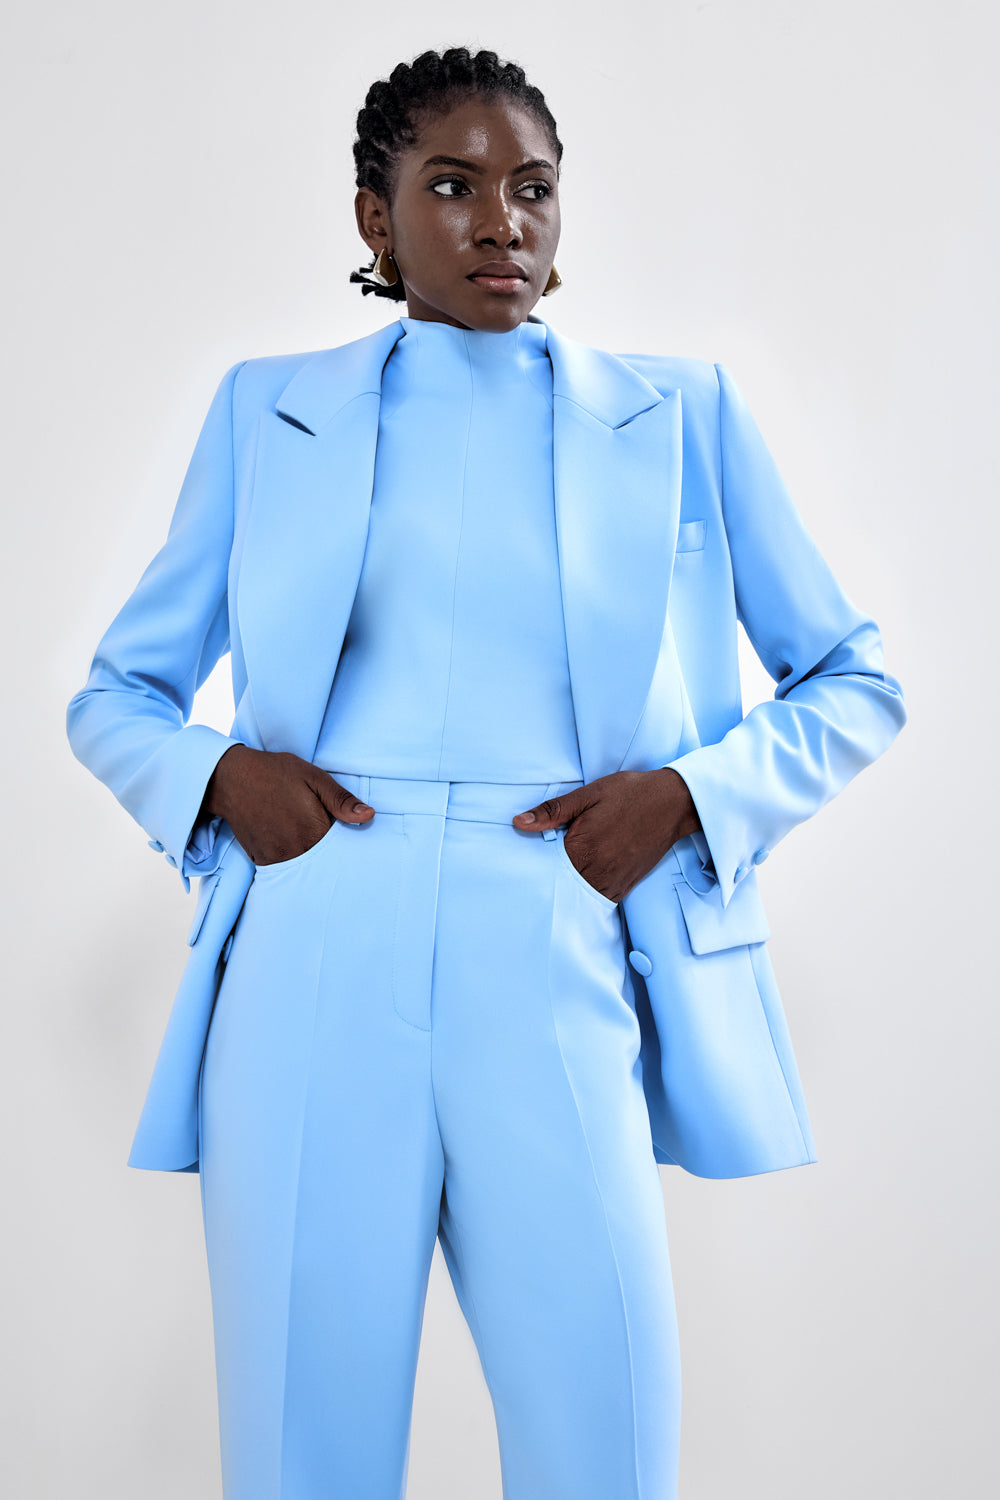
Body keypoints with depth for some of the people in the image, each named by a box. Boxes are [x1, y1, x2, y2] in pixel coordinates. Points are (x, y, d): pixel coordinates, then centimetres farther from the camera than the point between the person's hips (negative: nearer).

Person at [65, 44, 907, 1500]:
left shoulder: (682, 413, 13)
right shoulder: (268, 411, 14)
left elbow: (855, 681, 16)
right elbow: (115, 696, 19)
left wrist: (691, 791, -2)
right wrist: (213, 773, -4)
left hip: (560, 965, 0)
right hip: (314, 972, 1)